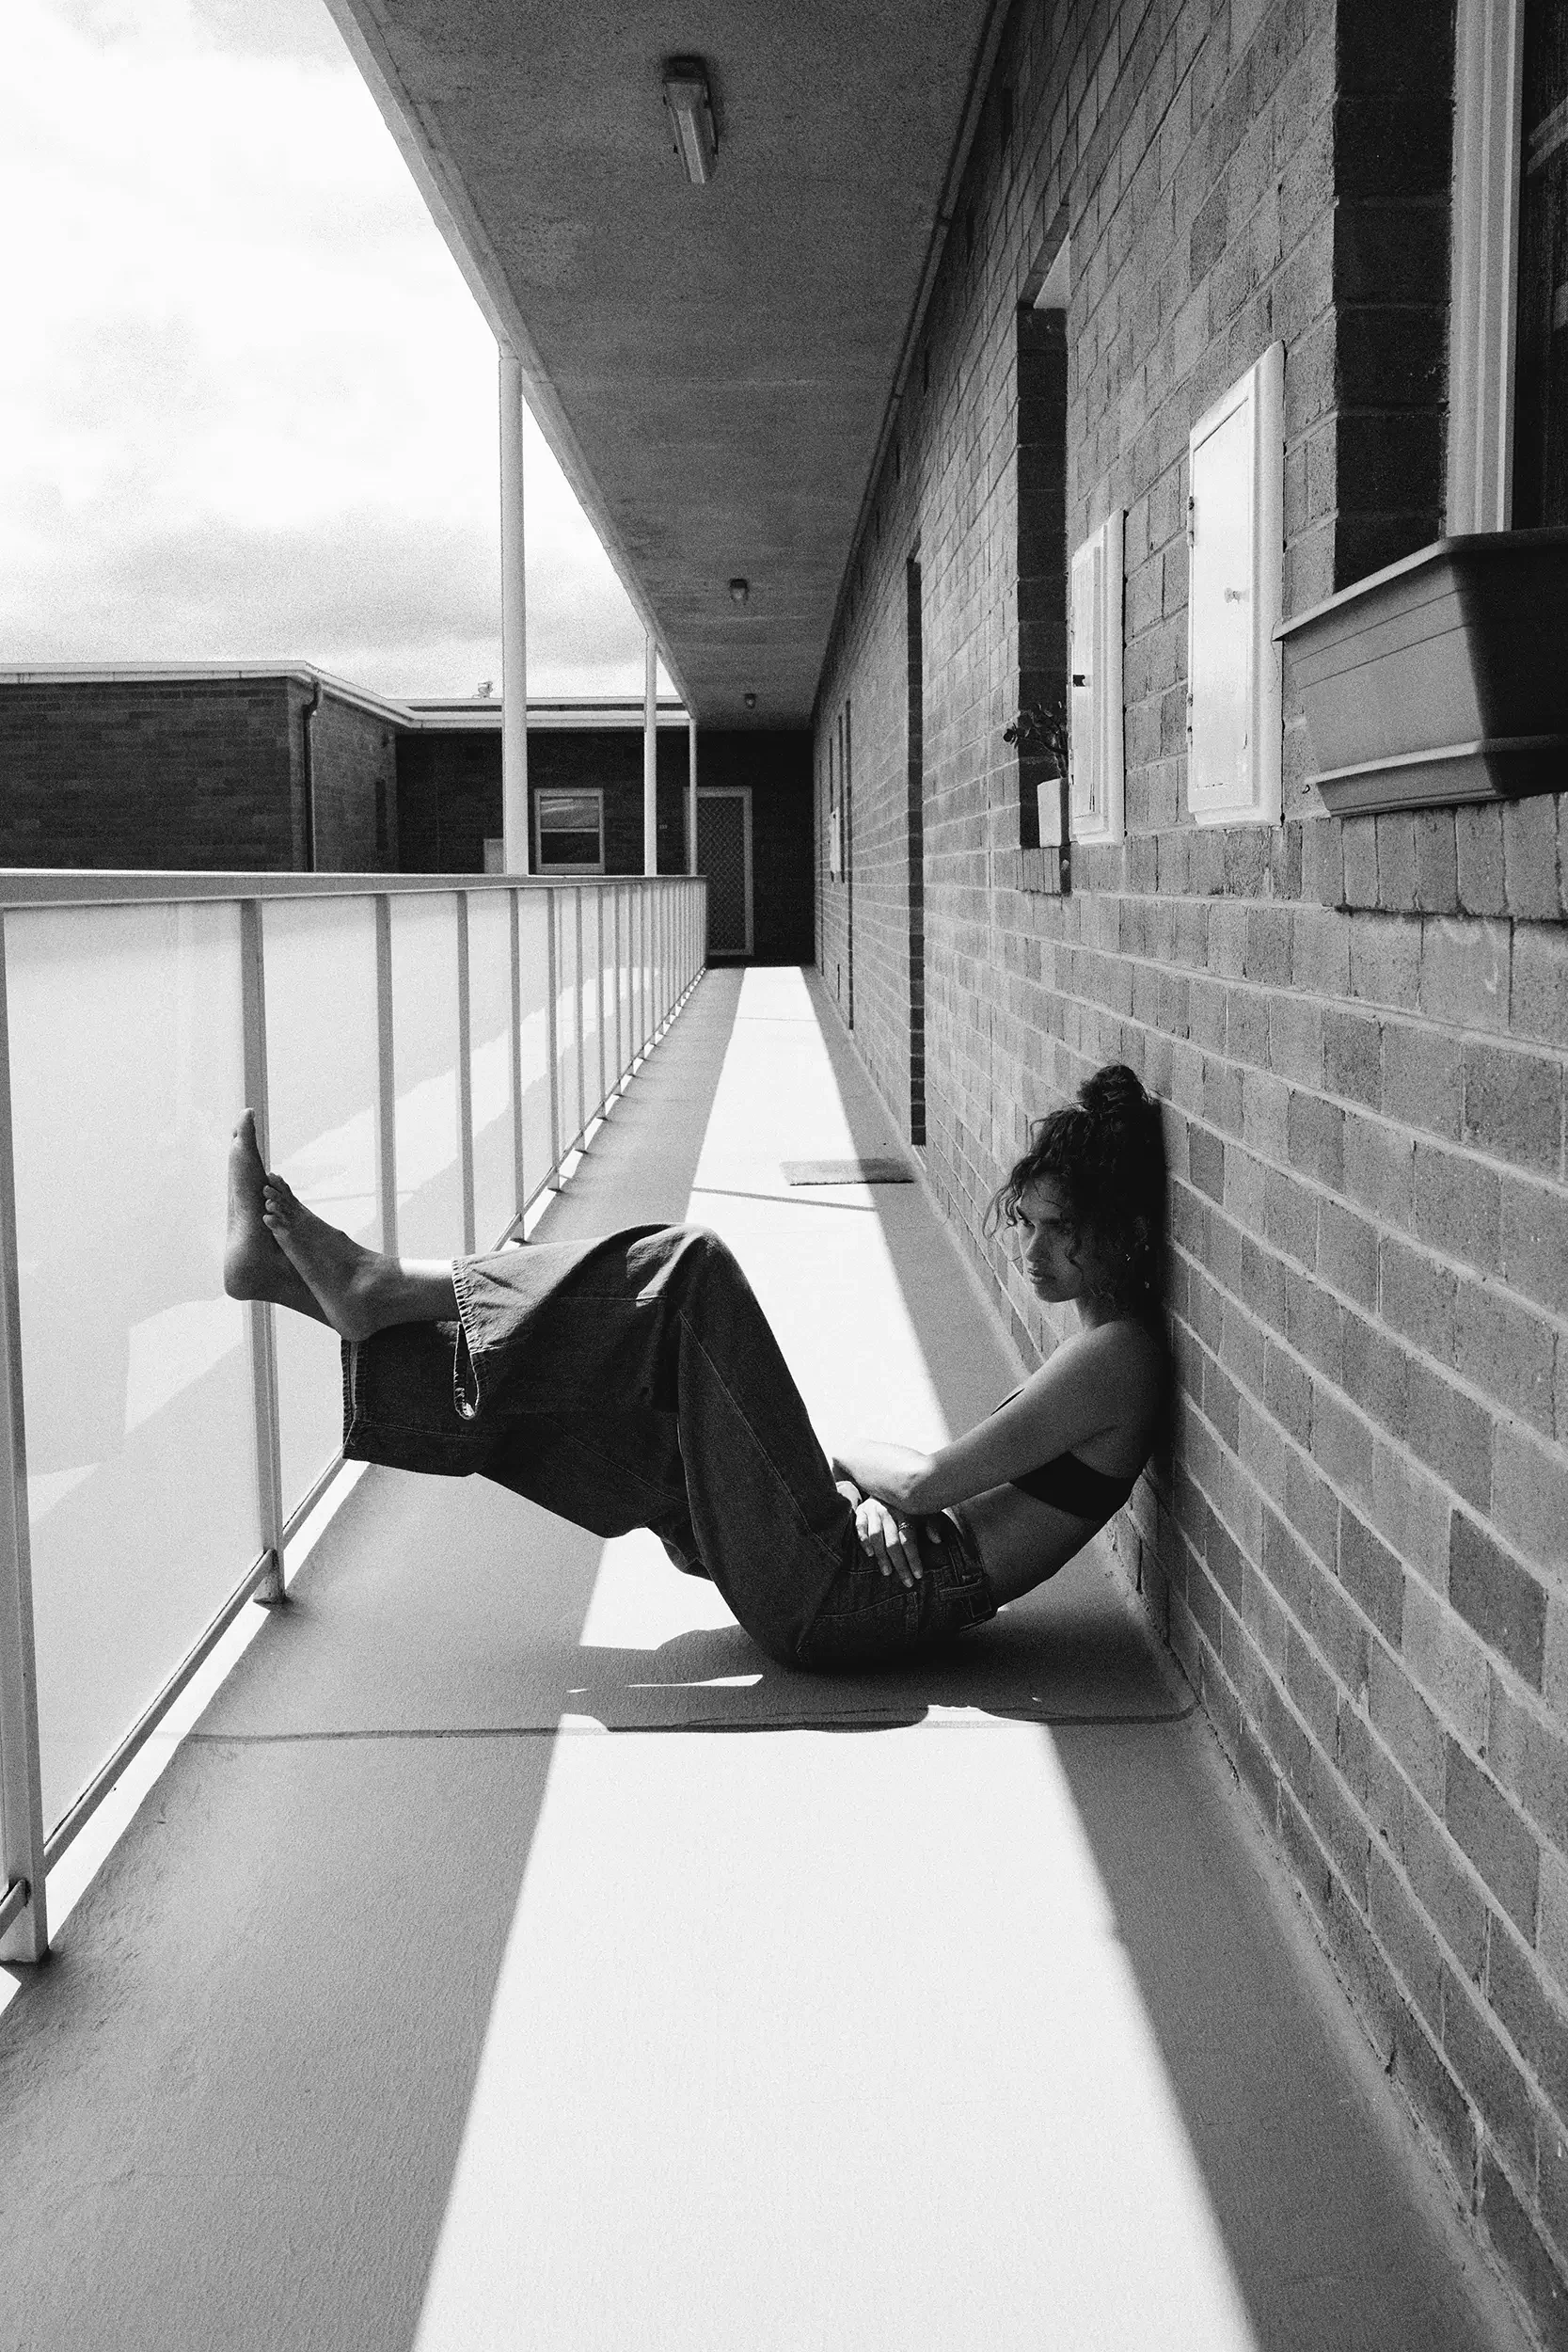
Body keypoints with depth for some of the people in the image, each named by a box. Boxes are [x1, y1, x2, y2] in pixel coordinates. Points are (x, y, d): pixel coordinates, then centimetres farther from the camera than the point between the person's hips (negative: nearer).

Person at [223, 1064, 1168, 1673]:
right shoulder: (1101, 1342, 17)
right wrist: (867, 1486, -3)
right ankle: (288, 1269, 9)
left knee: (689, 1271, -14)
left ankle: (382, 1285, -7)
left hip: (840, 1600, -9)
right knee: (611, 1391, 4)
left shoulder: (1120, 1351, -12)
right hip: (843, 1594, 9)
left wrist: (852, 1454, 4)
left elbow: (929, 1482, -16)